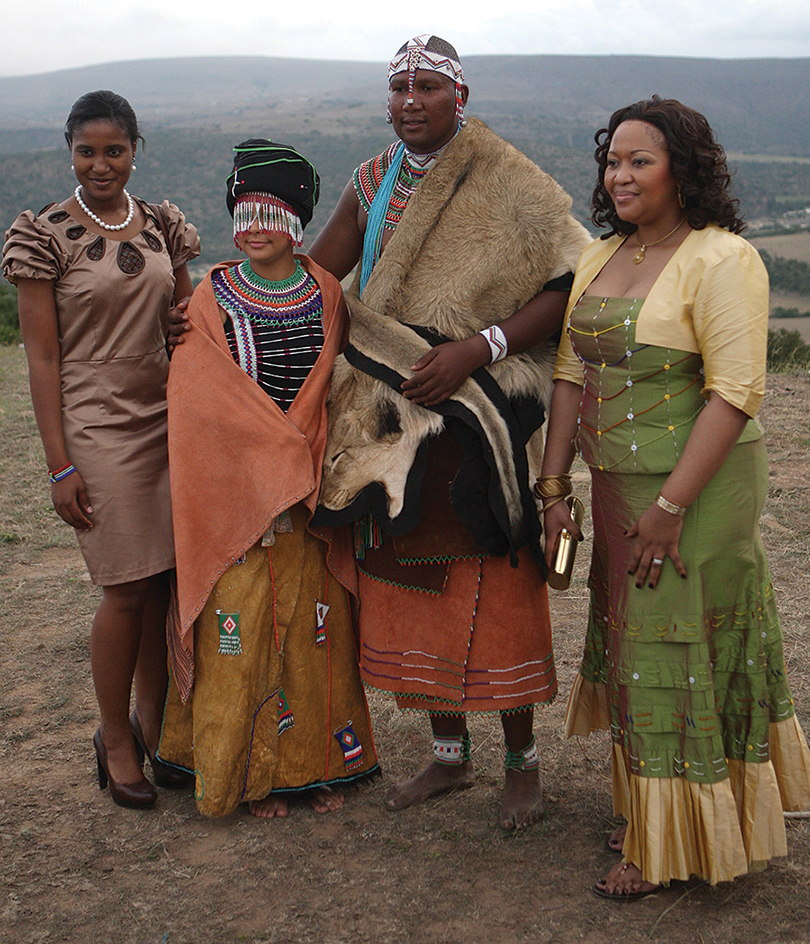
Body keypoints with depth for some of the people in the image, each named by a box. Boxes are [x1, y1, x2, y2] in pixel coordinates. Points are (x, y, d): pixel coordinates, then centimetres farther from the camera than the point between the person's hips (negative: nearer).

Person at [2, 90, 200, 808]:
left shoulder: (162, 226, 8)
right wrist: (60, 465, -11)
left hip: (169, 420, 5)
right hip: (98, 426, -4)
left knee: (167, 581, 6)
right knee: (127, 588, -2)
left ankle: (153, 722, 24)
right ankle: (115, 738, 17)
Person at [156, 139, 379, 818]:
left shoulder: (326, 295, 5)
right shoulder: (212, 300, -1)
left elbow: (338, 393, 7)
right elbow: (207, 406, -5)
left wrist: (300, 472, -4)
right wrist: (274, 480, -10)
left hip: (314, 494, 2)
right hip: (235, 497, -2)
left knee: (315, 629, 8)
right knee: (242, 631, 0)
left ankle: (315, 763, 23)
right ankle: (251, 771, 17)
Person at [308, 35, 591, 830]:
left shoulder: (509, 187, -6)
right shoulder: (372, 184, 11)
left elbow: (565, 292, -10)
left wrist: (476, 348, -19)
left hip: (478, 417, -5)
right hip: (392, 421, 5)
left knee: (495, 593, 0)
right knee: (408, 588, 10)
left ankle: (522, 763, 20)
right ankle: (449, 755, 28)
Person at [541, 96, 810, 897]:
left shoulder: (721, 259, -14)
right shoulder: (601, 258, 9)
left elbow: (735, 393, -20)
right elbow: (572, 373, 8)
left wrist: (671, 507, -22)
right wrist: (555, 487, 3)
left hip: (696, 487, -7)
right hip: (617, 484, 7)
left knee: (679, 650, 3)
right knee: (631, 643, 16)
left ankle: (669, 849, 21)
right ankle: (645, 808, 36)